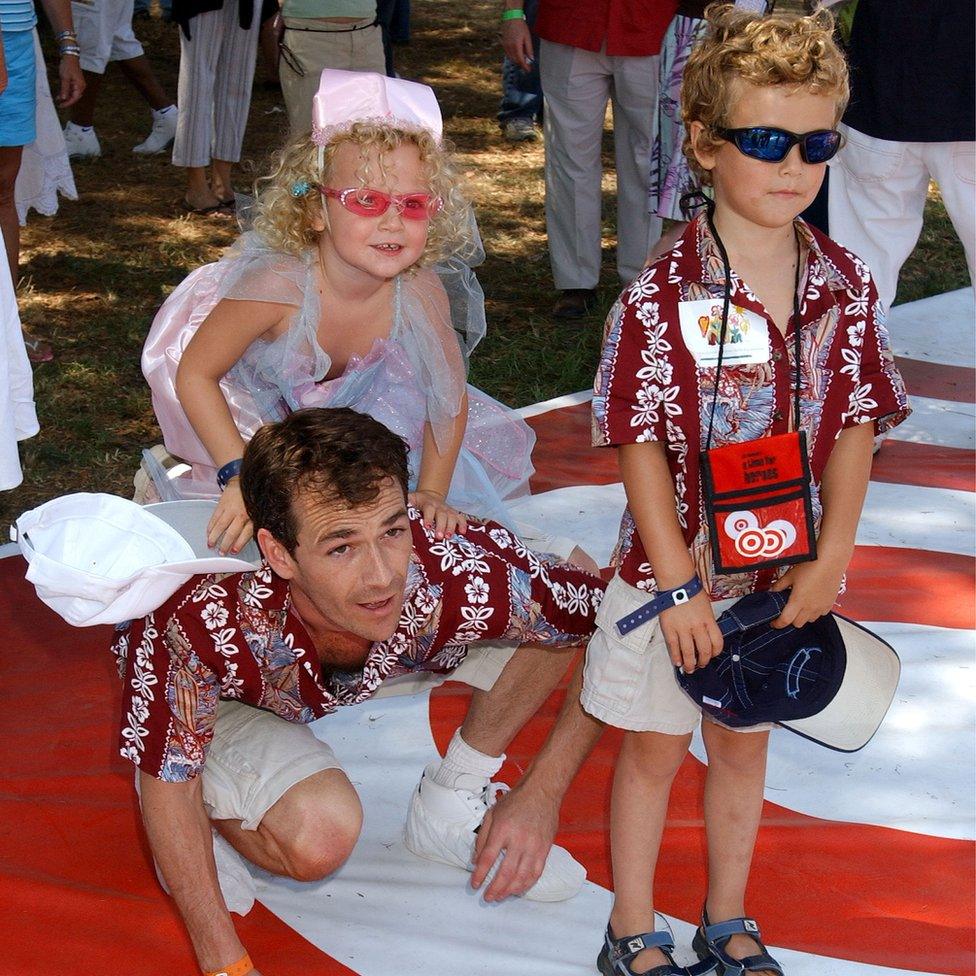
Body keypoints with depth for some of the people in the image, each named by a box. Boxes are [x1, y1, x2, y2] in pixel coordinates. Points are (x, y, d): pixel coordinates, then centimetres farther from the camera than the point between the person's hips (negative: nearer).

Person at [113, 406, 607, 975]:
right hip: (226, 699, -3)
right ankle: (217, 817, 1)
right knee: (320, 835, -34)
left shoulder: (459, 576, -37)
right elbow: (166, 780, -24)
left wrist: (541, 795, -18)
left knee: (578, 577, -16)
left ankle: (451, 804, 4)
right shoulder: (204, 623, -41)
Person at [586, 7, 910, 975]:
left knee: (743, 742, 20)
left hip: (783, 570, 4)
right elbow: (641, 448, -16)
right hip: (674, 568, -4)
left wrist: (828, 560, -6)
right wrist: (679, 585, -15)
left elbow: (854, 430, 0)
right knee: (654, 746, 12)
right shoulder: (661, 298, -18)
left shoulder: (845, 288, -6)